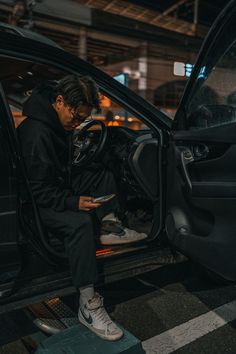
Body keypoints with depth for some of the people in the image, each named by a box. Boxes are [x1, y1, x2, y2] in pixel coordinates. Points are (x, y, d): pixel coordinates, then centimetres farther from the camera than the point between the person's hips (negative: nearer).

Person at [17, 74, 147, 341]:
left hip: (59, 185, 10)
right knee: (80, 223, -35)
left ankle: (109, 227, 4)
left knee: (103, 175, 10)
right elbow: (38, 190, -27)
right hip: (38, 202, -10)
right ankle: (87, 304, -27)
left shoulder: (58, 120, 2)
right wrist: (73, 202, -31)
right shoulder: (36, 133, -28)